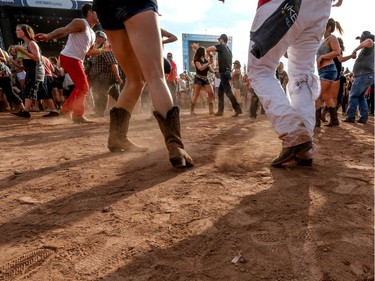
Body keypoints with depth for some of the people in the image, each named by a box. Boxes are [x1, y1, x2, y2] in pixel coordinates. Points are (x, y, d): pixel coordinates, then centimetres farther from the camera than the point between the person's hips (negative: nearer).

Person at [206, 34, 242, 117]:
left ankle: (238, 109, -13)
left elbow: (207, 49, -10)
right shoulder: (229, 50, 21)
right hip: (227, 72, 9)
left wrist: (210, 56, 8)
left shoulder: (221, 46, -3)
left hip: (224, 73, -9)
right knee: (220, 92, 12)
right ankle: (220, 110, 13)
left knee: (228, 92, -11)